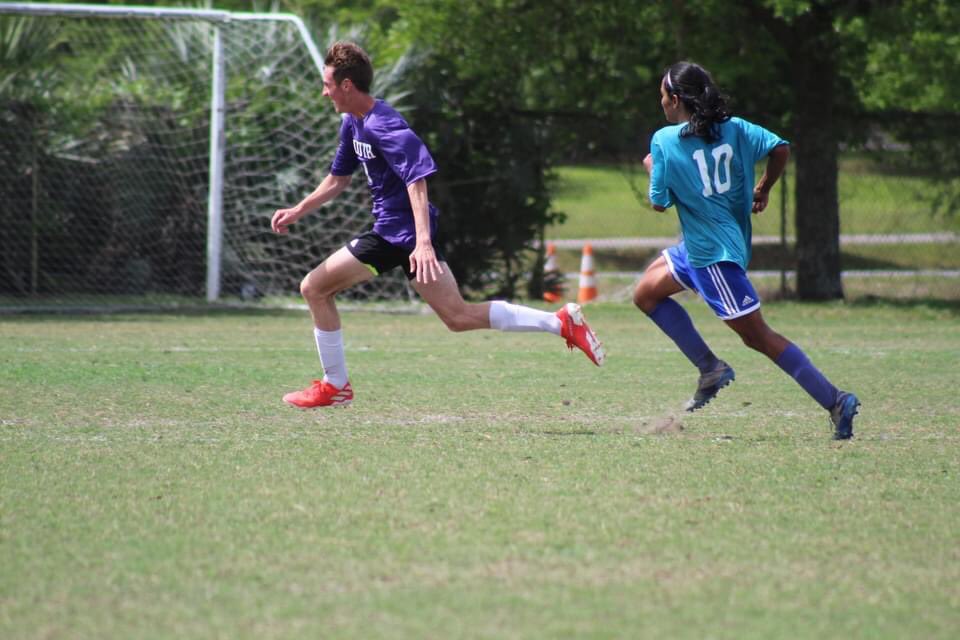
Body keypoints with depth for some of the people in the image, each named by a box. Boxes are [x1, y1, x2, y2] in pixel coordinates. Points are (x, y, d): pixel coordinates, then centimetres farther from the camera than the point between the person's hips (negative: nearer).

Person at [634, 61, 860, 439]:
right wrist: (763, 191, 9)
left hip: (713, 254, -9)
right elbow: (779, 149, -6)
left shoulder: (664, 141, -13)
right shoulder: (732, 128, 2)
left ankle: (834, 401, -10)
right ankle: (710, 369, 17)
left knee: (757, 336, -6)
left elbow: (659, 203, -8)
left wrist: (651, 168, 11)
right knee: (646, 294, 20)